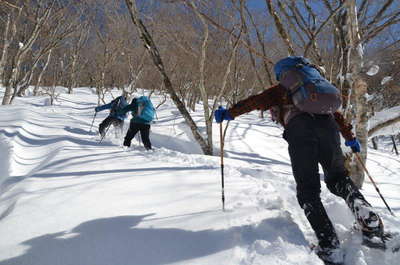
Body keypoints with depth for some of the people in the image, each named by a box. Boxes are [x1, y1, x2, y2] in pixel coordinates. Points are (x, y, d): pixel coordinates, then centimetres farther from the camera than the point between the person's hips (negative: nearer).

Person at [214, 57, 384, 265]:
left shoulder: (280, 90, 29)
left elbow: (257, 101, 12)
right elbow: (336, 114, 37)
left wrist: (230, 113, 17)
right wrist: (350, 138, 47)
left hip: (299, 128, -3)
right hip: (327, 125, 4)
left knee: (308, 190, 3)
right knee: (338, 178, 22)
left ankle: (330, 247, -8)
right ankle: (367, 216, -3)